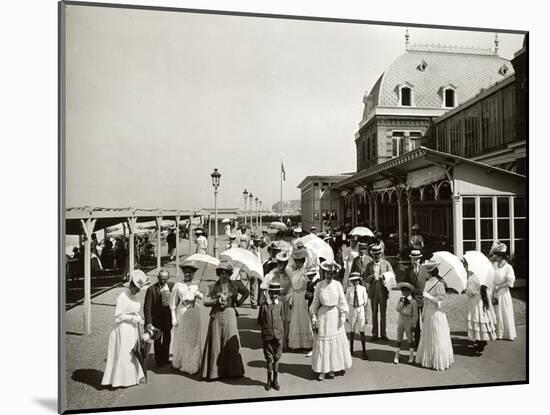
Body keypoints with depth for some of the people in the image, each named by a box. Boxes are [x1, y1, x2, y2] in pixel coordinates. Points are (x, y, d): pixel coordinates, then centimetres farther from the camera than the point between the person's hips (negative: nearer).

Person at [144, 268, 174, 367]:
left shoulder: (172, 286, -5)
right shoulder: (151, 289, -15)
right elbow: (147, 306, -17)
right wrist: (148, 322, -22)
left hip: (169, 317, 4)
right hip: (157, 318, -4)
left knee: (167, 339, 18)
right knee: (157, 340, 11)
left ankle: (165, 359, 36)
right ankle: (159, 360, 28)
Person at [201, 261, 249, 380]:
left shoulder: (235, 285, 5)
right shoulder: (213, 286, 4)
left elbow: (246, 292, 18)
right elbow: (205, 301, 0)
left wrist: (238, 303, 9)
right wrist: (216, 300, -13)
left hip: (230, 315, 0)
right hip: (216, 316, 0)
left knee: (231, 342, -2)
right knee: (216, 343, 1)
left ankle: (233, 370, 9)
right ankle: (214, 371, 9)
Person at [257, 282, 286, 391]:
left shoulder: (280, 304, 0)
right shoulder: (264, 305, -6)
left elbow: (282, 319, 10)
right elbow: (259, 321, 4)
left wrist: (282, 332, 11)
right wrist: (266, 327, 3)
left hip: (278, 335, 2)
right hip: (267, 336, -2)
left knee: (276, 358, 10)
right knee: (269, 358, 8)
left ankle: (275, 380, 23)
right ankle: (269, 381, 22)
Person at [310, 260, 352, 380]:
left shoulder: (337, 285, -2)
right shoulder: (319, 285, -3)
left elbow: (342, 301, 0)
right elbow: (315, 302, 0)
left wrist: (343, 316, -4)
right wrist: (313, 317, -3)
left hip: (335, 314, 1)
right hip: (323, 314, -1)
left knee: (337, 340, 8)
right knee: (322, 340, 1)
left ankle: (335, 367, 21)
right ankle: (322, 370, 9)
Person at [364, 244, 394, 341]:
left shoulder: (386, 264, 2)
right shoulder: (369, 265, 3)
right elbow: (365, 279, 3)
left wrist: (384, 276, -18)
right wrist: (371, 277, -18)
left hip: (383, 290, -1)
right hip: (373, 291, 1)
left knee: (383, 313, 5)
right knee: (374, 313, 7)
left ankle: (383, 334, 16)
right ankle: (375, 334, 17)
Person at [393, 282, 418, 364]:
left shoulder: (413, 302, -11)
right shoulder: (400, 300, 0)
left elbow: (415, 315, -8)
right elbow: (397, 309, -13)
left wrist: (414, 325, -8)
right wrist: (401, 301, -21)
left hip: (409, 322, -3)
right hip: (400, 321, 3)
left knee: (410, 339, 9)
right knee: (399, 338, 11)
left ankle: (411, 356, 26)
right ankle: (397, 355, 20)